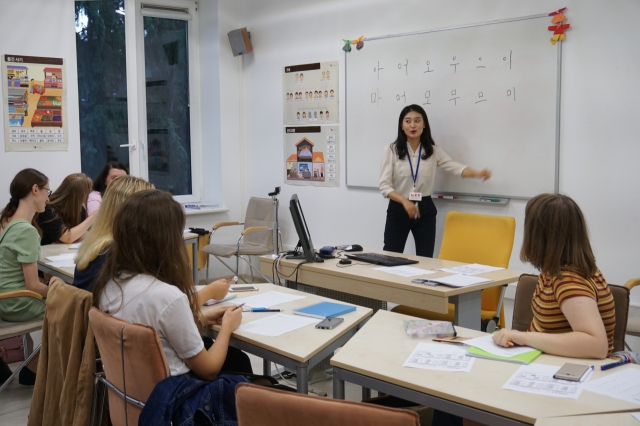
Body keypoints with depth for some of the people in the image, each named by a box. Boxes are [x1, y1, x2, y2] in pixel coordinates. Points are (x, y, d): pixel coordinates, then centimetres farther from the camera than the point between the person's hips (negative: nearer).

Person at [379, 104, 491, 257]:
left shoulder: (434, 151, 4)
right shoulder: (391, 150, -5)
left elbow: (456, 167, -7)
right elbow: (384, 186, -10)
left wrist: (477, 173, -28)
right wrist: (404, 201, -27)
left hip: (425, 210, 2)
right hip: (398, 210, -2)